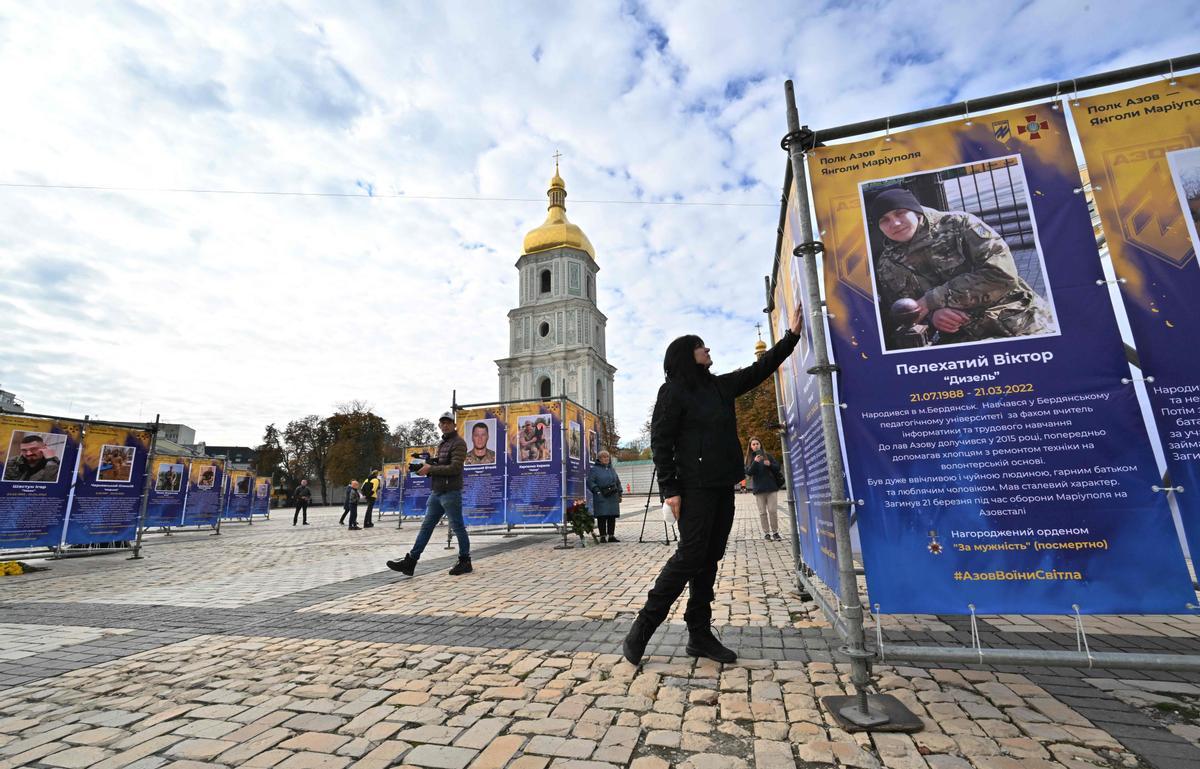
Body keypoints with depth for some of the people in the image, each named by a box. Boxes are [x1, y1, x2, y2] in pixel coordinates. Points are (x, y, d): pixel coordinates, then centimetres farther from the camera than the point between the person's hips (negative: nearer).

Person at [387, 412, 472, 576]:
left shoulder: (459, 443, -9)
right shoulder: (441, 444, 19)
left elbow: (455, 468, -19)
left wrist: (430, 469, -14)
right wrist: (428, 466, 1)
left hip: (451, 493, -8)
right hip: (436, 493, 9)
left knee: (458, 527, 1)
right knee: (426, 526, 8)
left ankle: (465, 562, 12)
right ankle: (410, 562, 11)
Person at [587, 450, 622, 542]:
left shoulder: (612, 469, 18)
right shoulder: (594, 469, 0)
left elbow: (618, 482, 24)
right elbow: (590, 482, -7)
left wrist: (619, 493, 15)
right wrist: (597, 491, -15)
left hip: (613, 497, 6)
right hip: (601, 497, -5)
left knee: (612, 517, 6)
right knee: (602, 517, -4)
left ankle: (611, 535, 14)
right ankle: (602, 536, 4)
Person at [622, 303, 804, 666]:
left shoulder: (720, 385, 15)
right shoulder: (673, 391, -5)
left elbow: (759, 369, 23)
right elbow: (660, 441, -10)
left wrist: (791, 336, 19)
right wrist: (669, 489, -16)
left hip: (723, 487, 7)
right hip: (695, 486, -7)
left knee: (710, 558, 9)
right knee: (690, 556, -8)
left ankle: (700, 634, 19)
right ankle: (642, 628, 4)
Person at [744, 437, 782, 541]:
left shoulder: (767, 455, 6)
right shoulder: (749, 458, 5)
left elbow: (778, 467, 6)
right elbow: (748, 473, -6)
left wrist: (770, 464, -14)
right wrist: (755, 462, -20)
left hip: (771, 487, 0)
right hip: (758, 489, 0)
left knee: (773, 511, -1)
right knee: (762, 512, 3)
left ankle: (775, 532, 9)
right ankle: (766, 533, 10)